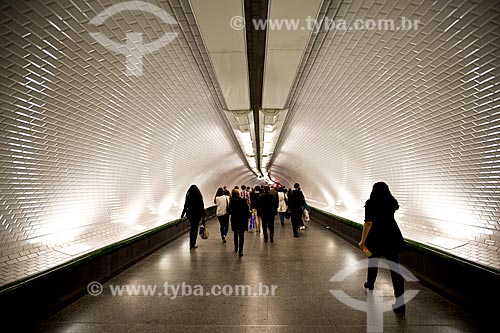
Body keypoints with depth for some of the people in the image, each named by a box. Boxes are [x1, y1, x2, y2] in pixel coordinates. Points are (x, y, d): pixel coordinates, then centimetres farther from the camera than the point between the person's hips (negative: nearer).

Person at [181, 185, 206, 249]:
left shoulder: (188, 197, -3)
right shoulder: (199, 197, -9)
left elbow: (185, 206, 1)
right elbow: (202, 207, -6)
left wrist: (182, 214, 11)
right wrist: (204, 214, 4)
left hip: (190, 214, 3)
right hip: (197, 215, -2)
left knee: (191, 228, 15)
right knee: (195, 229, 3)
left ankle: (191, 243, 17)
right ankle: (193, 244, 3)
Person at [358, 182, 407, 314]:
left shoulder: (370, 203, -7)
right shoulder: (392, 202, 5)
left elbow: (368, 223, -12)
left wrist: (363, 241, -6)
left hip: (377, 236, -2)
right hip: (393, 237, 2)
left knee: (373, 260, 23)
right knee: (395, 268, -1)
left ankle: (370, 283, 45)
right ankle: (400, 303, -5)